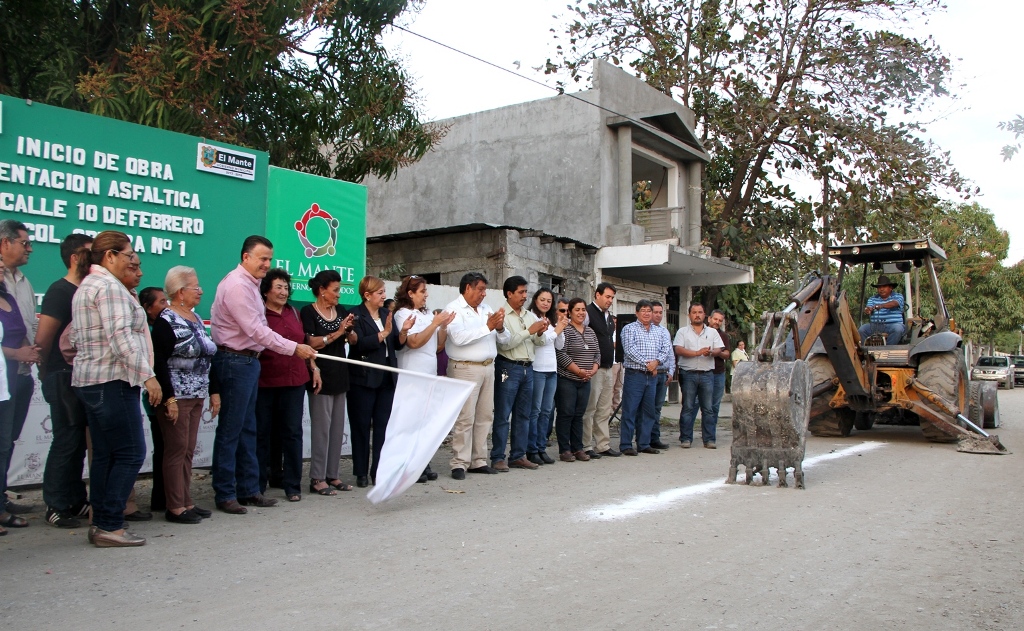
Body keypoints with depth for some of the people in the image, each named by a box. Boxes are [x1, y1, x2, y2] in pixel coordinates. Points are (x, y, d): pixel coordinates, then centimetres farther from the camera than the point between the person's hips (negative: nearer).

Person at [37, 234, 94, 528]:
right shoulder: (61, 291, -11)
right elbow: (43, 338, -16)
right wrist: (46, 371, -6)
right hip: (64, 379, -8)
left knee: (78, 442, 13)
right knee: (66, 442, -3)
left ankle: (76, 501, 22)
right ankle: (56, 507, 6)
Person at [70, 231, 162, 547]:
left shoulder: (87, 286, 20)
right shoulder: (110, 286, -12)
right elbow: (121, 336, -22)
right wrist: (148, 375, -23)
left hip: (89, 380, 11)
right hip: (112, 381, -11)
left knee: (105, 454, 12)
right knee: (130, 453, -8)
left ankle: (100, 523, 15)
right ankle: (110, 526, -6)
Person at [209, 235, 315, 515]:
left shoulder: (250, 284, 16)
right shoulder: (237, 285, -16)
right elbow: (256, 330, -21)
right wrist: (294, 348, -18)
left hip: (248, 361, 10)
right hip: (235, 362, -10)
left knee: (247, 429, 13)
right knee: (230, 430, -2)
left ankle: (248, 489, 20)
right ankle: (224, 494, 7)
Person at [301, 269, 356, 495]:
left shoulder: (341, 311, 13)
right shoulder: (308, 312, -6)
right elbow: (311, 343, -13)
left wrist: (350, 330, -6)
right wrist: (337, 333, -16)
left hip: (340, 375, 7)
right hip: (321, 375, -7)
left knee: (338, 427, 8)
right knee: (322, 427, -4)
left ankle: (332, 475, 16)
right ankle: (317, 479, 3)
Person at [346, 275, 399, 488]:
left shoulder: (386, 313, 13)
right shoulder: (356, 315, -6)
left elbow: (396, 344, 10)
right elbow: (359, 345, -17)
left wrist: (403, 332, -8)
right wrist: (383, 334, -20)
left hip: (387, 378, 5)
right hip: (364, 379, -5)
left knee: (383, 427, 5)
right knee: (361, 427, 4)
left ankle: (379, 471, 11)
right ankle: (361, 473, 12)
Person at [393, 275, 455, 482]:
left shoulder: (427, 314, 16)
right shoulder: (404, 314, -7)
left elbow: (439, 342, 17)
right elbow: (414, 342, -19)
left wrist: (444, 326, 1)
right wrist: (435, 323, -15)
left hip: (430, 374, 8)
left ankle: (423, 464, 16)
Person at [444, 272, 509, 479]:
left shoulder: (486, 309, 13)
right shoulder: (454, 309, -6)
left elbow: (504, 338, 13)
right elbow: (459, 337, -22)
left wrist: (500, 328, -9)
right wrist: (488, 327, -20)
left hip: (488, 368, 7)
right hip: (465, 369, -7)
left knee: (485, 416, 10)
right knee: (465, 418, -6)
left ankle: (478, 461, 19)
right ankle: (459, 464, 2)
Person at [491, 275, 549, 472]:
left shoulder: (530, 315, 12)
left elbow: (538, 342, 14)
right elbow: (504, 343, -17)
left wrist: (540, 333, -7)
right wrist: (529, 331, -17)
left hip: (528, 368, 7)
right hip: (508, 367, -6)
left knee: (523, 415, 10)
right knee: (503, 415, -3)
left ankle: (518, 456, 18)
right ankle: (498, 457, 3)